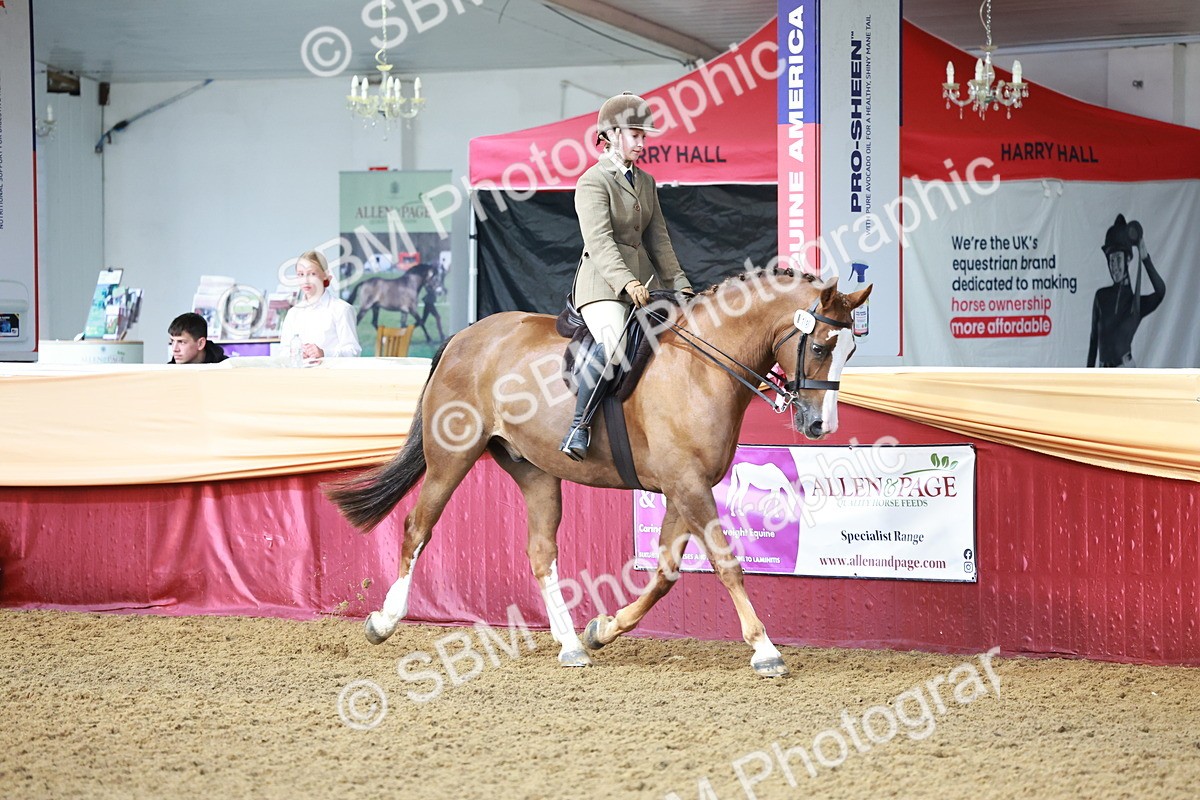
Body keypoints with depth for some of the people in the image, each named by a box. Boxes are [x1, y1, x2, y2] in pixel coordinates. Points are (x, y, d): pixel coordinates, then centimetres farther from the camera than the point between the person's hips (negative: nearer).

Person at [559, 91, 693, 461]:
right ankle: (580, 426, -27)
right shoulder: (593, 181, -7)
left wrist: (679, 283, 10)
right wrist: (627, 283, -33)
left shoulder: (645, 182, 18)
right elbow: (599, 241, -19)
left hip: (642, 283, 8)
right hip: (603, 285, -8)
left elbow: (658, 239, 21)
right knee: (614, 345, -34)